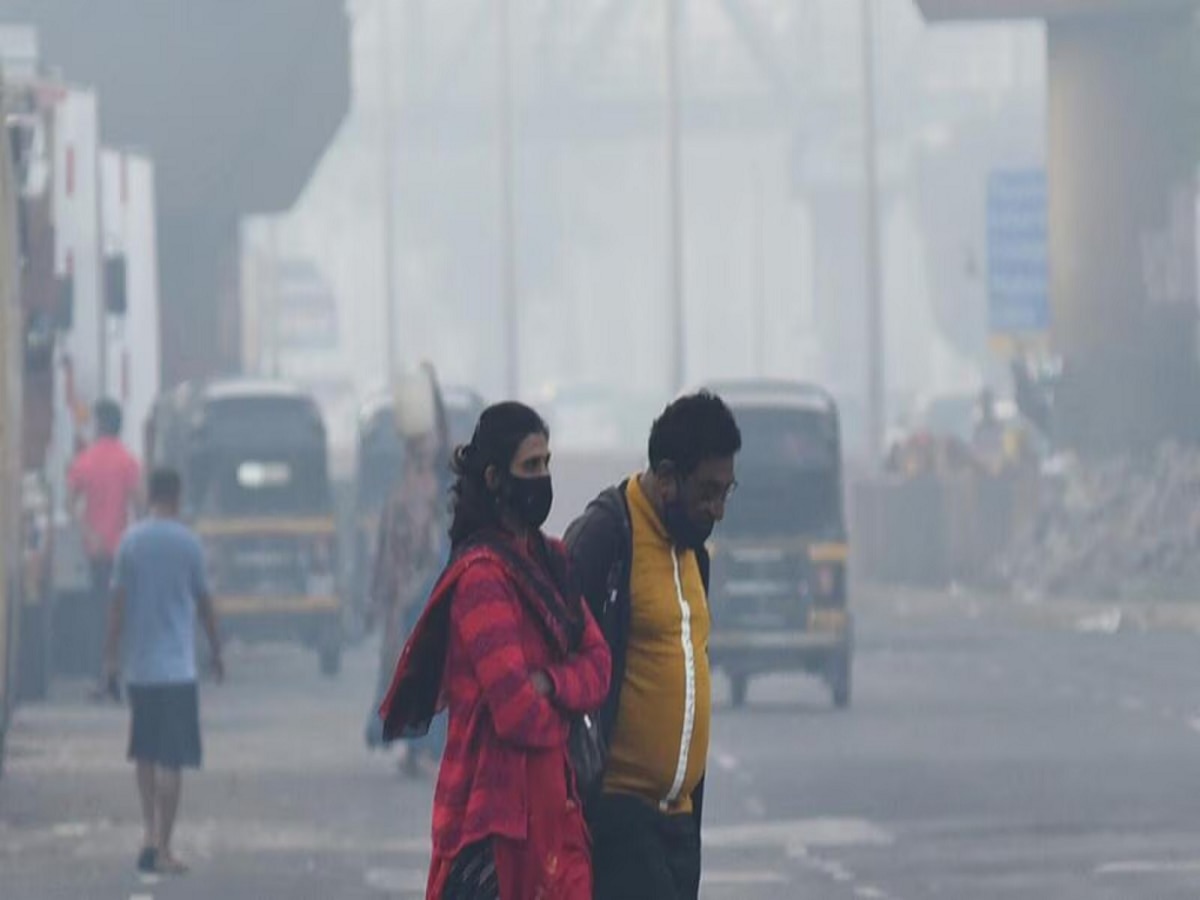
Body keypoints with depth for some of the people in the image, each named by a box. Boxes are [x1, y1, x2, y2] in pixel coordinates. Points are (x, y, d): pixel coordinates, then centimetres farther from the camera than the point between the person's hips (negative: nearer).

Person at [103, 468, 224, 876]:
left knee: (145, 753, 18)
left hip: (137, 667, 3)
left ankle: (149, 833, 11)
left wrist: (112, 655, 8)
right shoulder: (188, 543, -5)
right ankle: (160, 847, -8)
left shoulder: (130, 542, 1)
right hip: (176, 666, -3)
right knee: (171, 760, -4)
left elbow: (119, 601, 1)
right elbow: (204, 602, 2)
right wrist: (216, 652, 14)